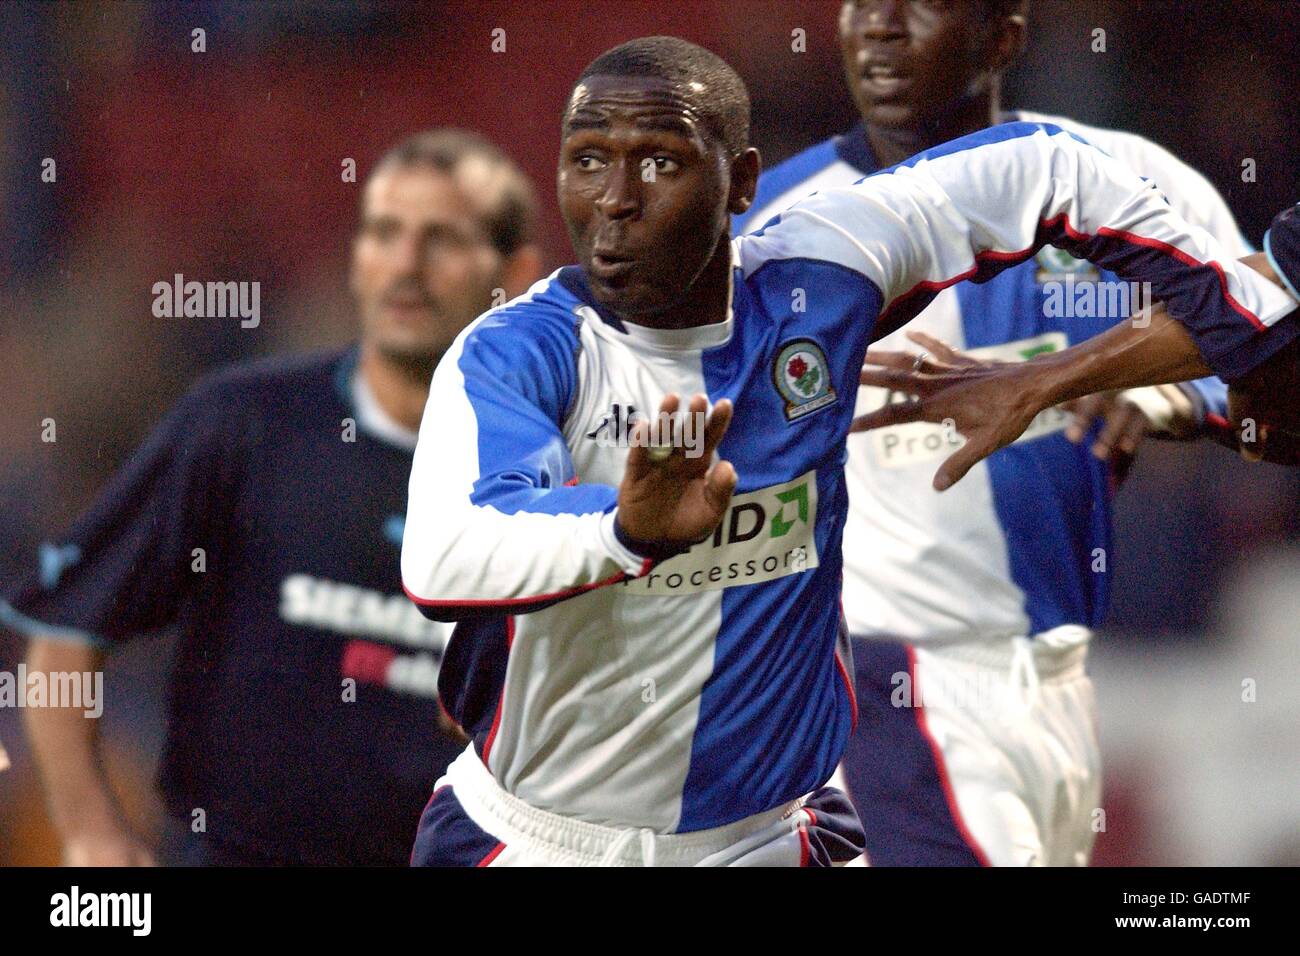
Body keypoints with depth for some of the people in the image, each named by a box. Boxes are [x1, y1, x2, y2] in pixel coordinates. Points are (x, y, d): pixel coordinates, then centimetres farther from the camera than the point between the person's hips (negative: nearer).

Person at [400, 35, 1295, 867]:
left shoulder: (817, 280, -8)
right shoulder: (513, 353, -18)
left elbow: (1038, 167, 6)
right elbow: (442, 561, -36)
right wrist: (628, 530, -55)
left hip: (772, 835, 2)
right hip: (532, 838, -2)